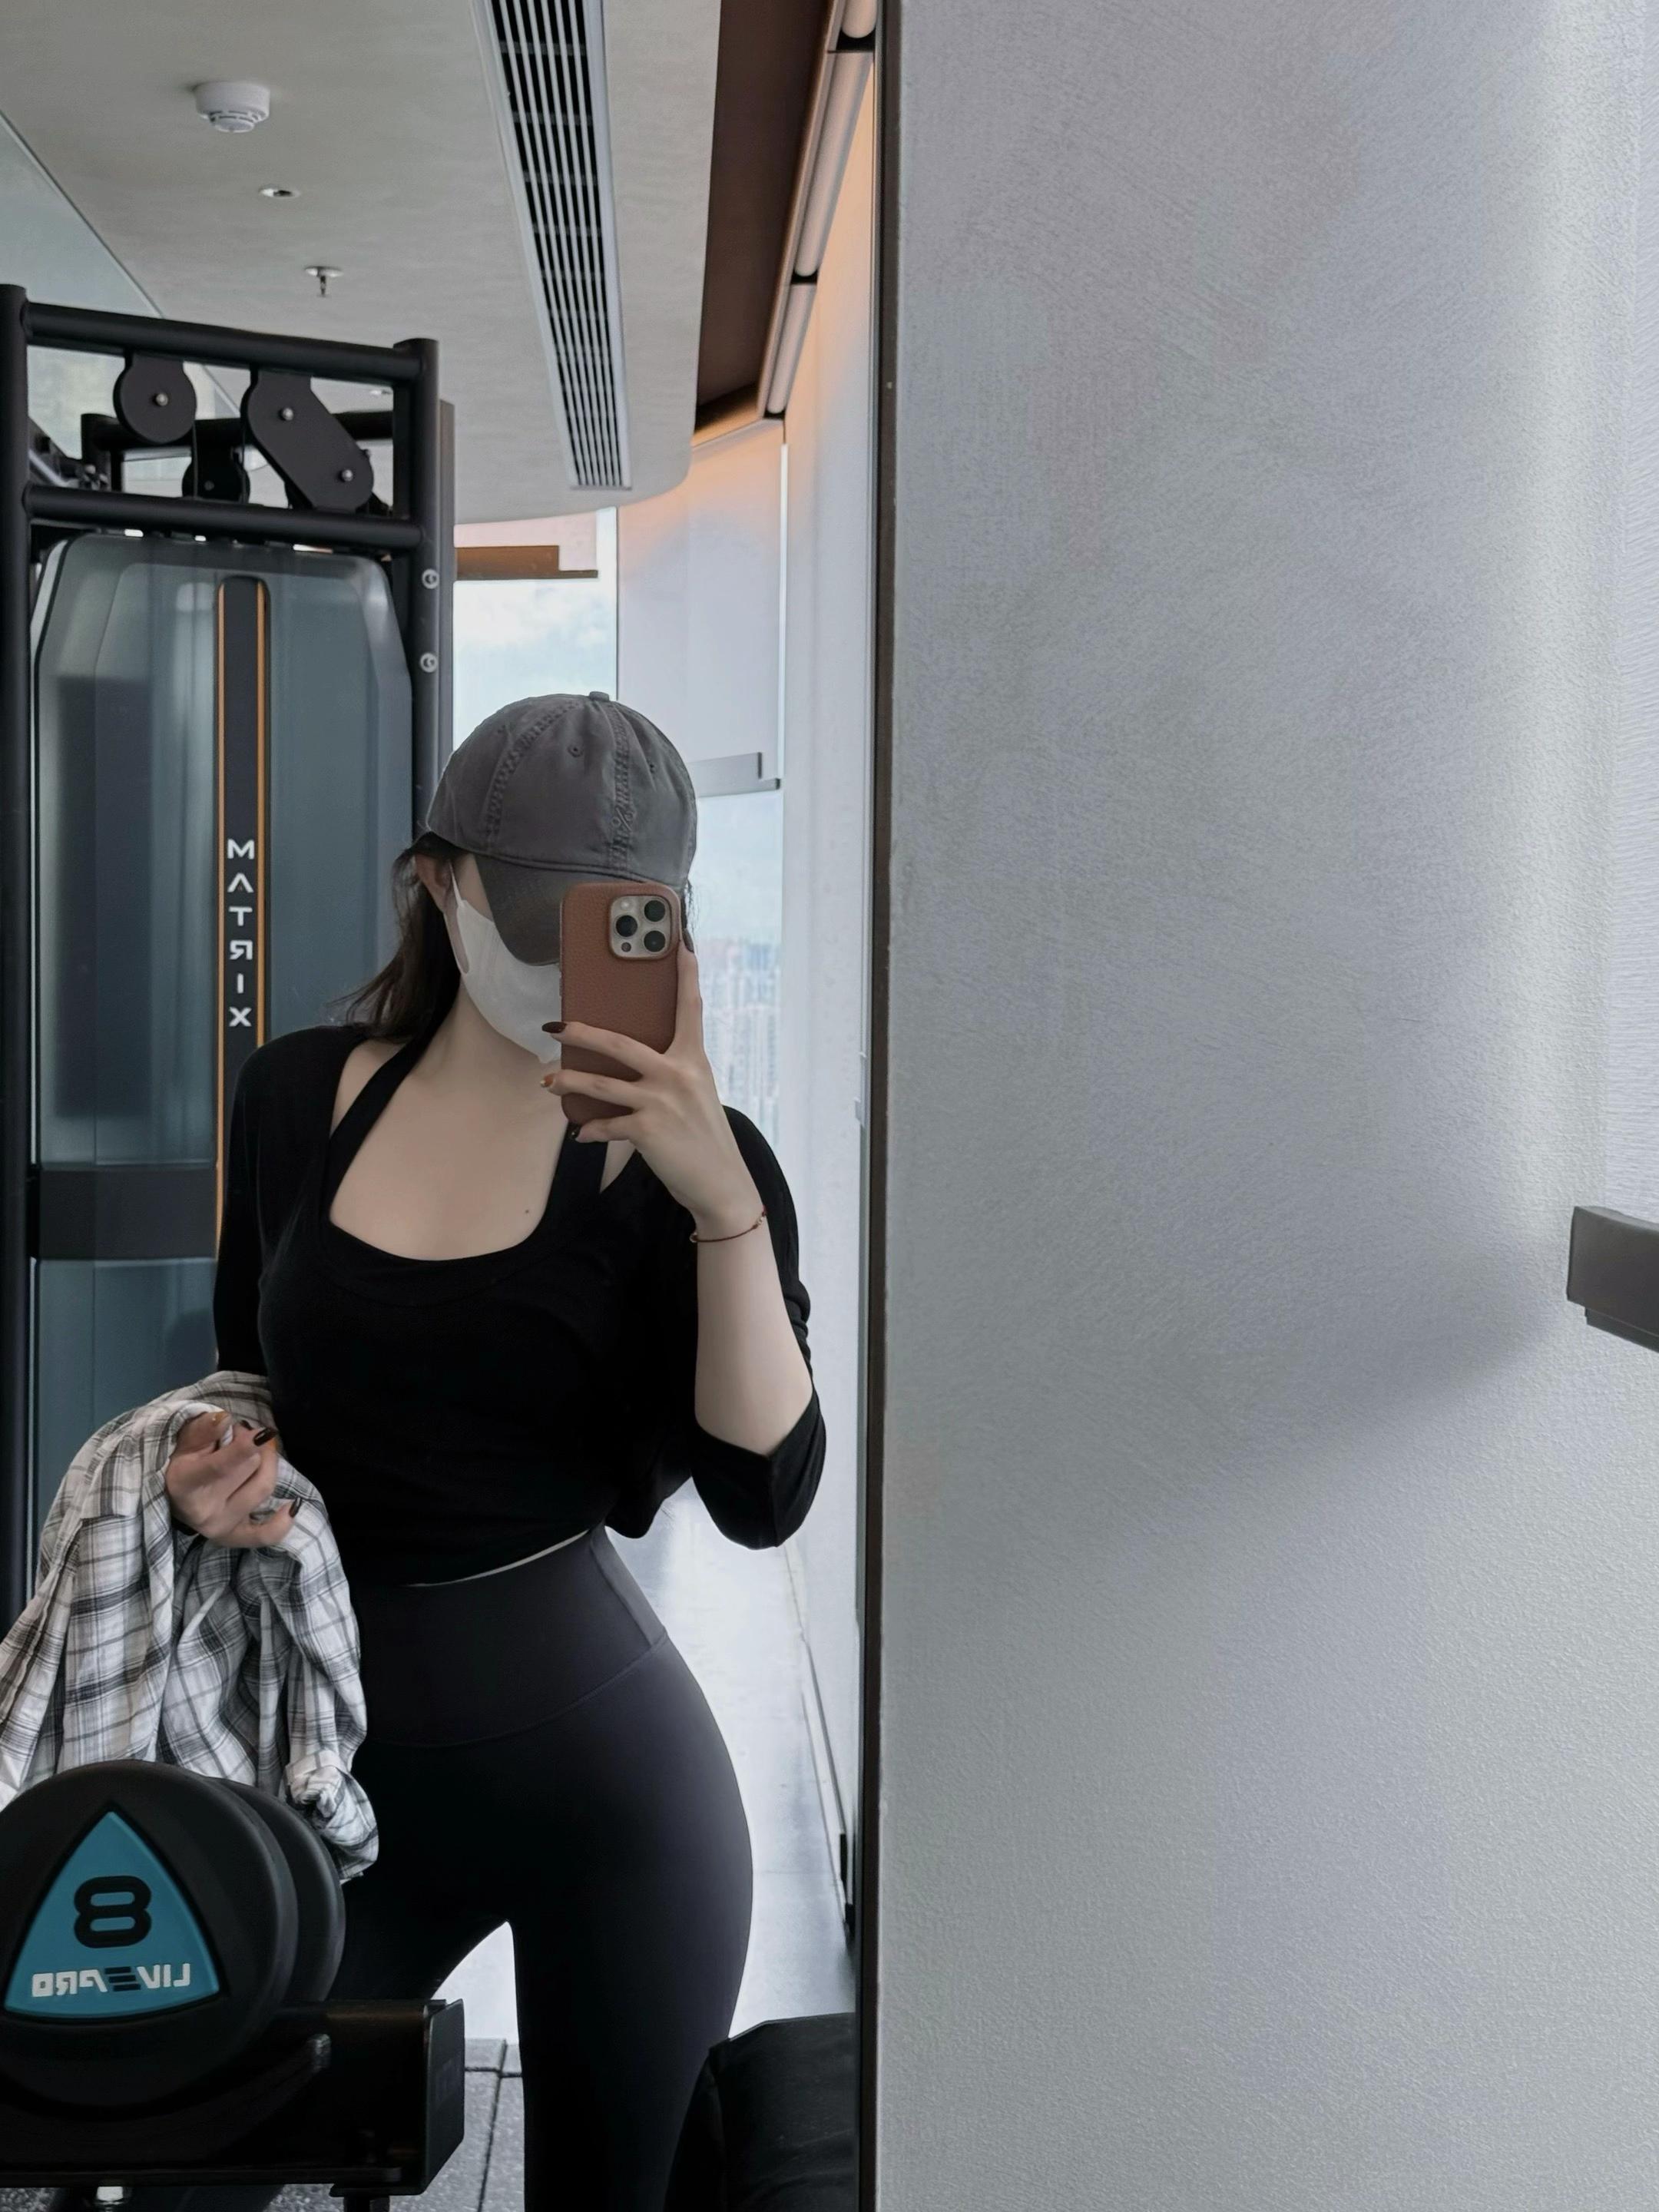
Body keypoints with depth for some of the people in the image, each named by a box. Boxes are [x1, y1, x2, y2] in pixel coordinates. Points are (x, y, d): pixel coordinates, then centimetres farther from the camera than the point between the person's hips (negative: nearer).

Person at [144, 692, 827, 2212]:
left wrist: (723, 1201, -27)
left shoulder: (686, 1159, -7)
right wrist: (218, 1475, -3)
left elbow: (765, 1499, -18)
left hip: (597, 1750, -3)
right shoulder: (302, 1094, 2)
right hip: (344, 1758, 3)